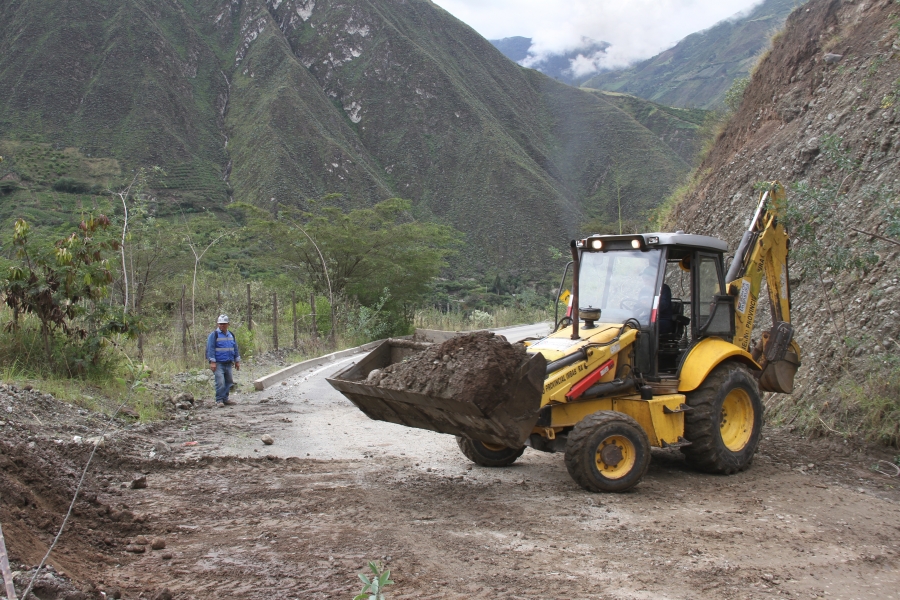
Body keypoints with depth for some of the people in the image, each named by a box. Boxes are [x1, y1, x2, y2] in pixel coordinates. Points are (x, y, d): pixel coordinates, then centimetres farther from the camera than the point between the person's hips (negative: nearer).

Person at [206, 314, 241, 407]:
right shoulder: (214, 335, -4)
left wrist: (237, 361, 17)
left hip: (228, 364, 6)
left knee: (229, 382, 10)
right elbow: (210, 349, -9)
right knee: (220, 382, -13)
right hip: (218, 364, -6)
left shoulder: (231, 335, 15)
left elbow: (235, 348, 20)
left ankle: (225, 399, 21)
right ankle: (219, 400, -6)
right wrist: (212, 362, -16)